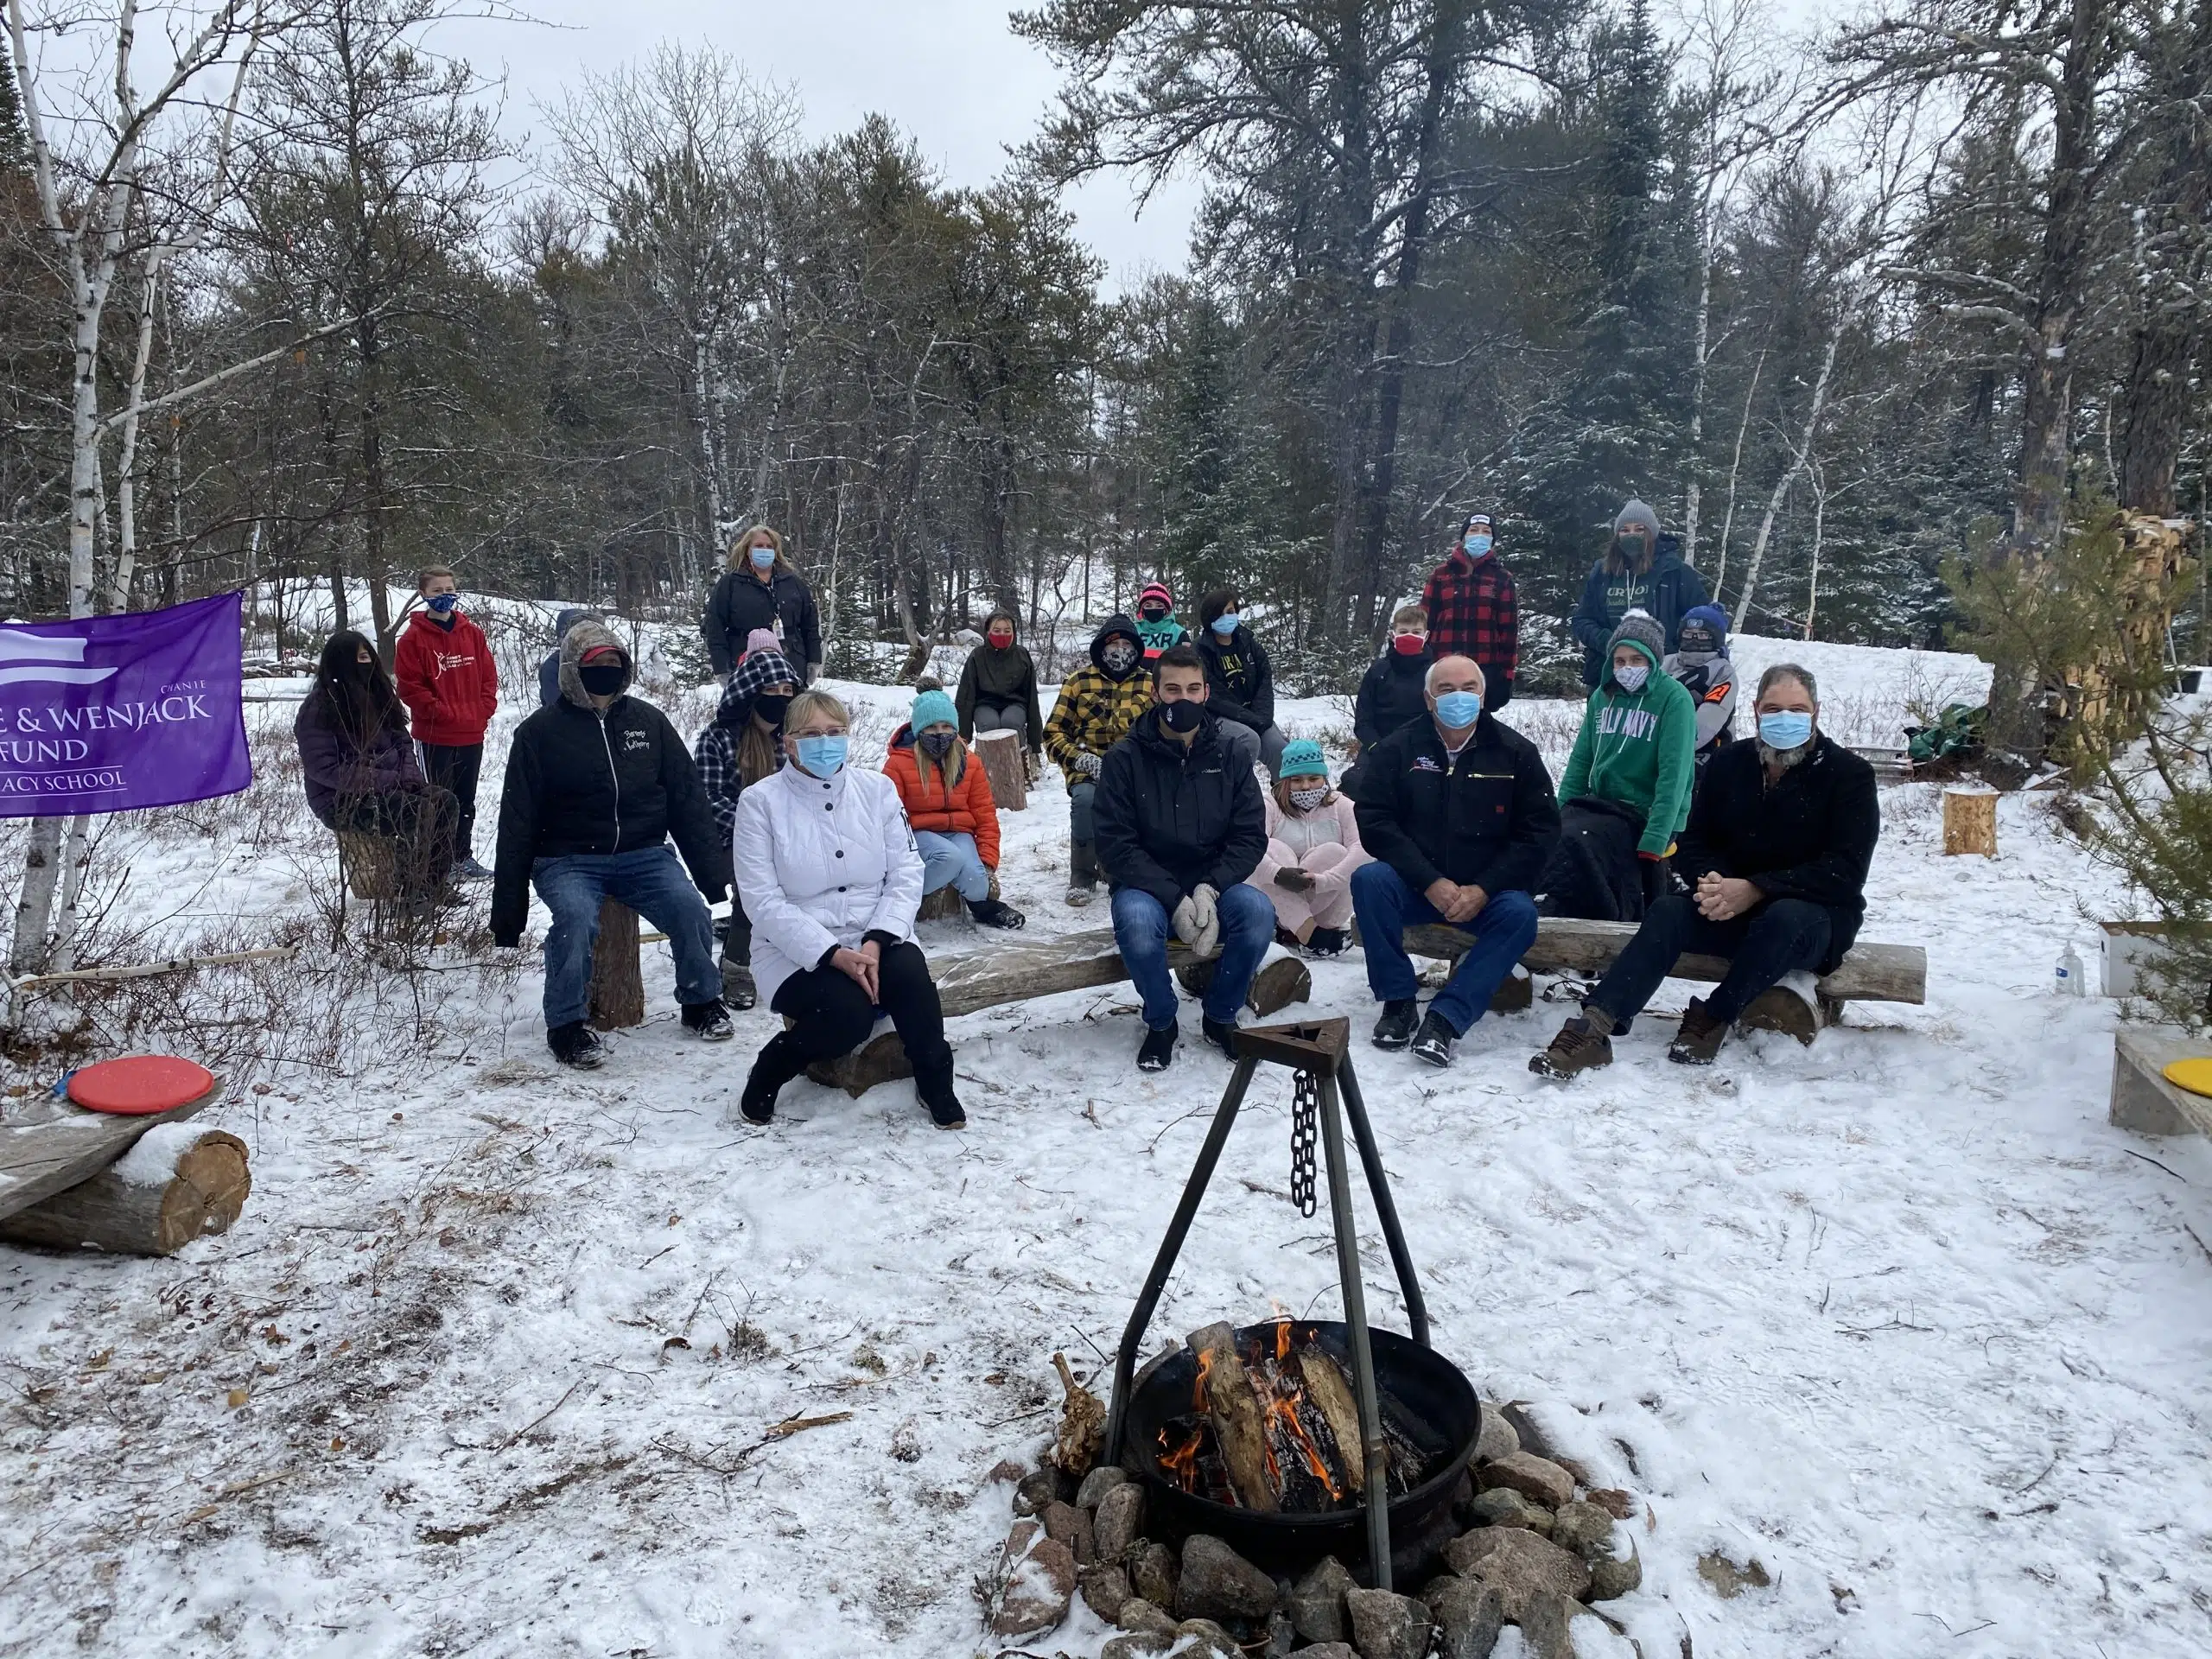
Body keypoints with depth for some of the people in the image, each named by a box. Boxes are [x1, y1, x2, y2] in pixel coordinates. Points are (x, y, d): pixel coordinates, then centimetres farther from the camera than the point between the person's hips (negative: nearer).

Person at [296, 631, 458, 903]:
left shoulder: (377, 695, 11)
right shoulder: (318, 708, -12)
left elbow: (402, 740, 15)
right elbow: (323, 768, -19)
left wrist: (410, 775, -7)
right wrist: (389, 779, -22)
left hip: (390, 787, 8)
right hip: (343, 801, -8)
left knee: (446, 802, -13)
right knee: (418, 811, -29)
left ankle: (435, 886, -8)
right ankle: (411, 893, -18)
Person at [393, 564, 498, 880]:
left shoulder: (472, 633, 7)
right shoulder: (414, 638, -6)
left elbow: (489, 676, 10)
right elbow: (409, 688, -10)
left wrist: (484, 710, -4)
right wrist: (446, 714, -14)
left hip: (473, 734, 5)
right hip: (435, 736, -5)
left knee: (466, 800, 15)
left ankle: (463, 858, 27)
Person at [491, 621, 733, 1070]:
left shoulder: (648, 720, 6)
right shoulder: (540, 731, -1)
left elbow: (688, 801, 9)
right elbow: (517, 825, 1)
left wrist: (714, 873, 3)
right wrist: (507, 913, -2)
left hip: (644, 854, 2)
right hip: (568, 860, -2)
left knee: (690, 909, -23)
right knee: (576, 917, -32)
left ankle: (701, 1002, 4)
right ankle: (566, 1024, -11)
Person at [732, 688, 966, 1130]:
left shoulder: (877, 789, 5)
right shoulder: (760, 801, -5)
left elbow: (906, 873, 0)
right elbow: (763, 900, -11)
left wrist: (876, 941, -16)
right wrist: (833, 954, -21)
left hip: (874, 939, 3)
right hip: (798, 952, -3)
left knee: (910, 973, -29)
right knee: (850, 1013, -30)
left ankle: (935, 1084, -6)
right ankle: (766, 1074, -1)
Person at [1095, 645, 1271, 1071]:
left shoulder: (1229, 755, 1)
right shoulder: (1125, 758, -6)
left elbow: (1250, 836, -2)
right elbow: (1115, 845, -11)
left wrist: (1209, 890, -20)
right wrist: (1174, 900, -22)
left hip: (1213, 886, 2)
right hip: (1146, 887, -2)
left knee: (1258, 910, -28)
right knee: (1136, 922, -35)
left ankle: (1220, 1016, -1)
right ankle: (1161, 1023, -5)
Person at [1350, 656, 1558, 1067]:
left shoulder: (1515, 752, 0)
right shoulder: (1397, 749, -1)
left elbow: (1540, 832, -2)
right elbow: (1374, 822, -8)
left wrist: (1483, 890, -15)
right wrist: (1430, 882, -20)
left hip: (1485, 892, 0)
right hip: (1413, 886, 0)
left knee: (1520, 914, -31)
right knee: (1368, 879, -30)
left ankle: (1445, 1018, -29)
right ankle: (1397, 1000, -16)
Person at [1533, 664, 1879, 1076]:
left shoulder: (1849, 774, -8)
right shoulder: (1730, 763, 5)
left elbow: (1844, 871, -16)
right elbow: (1694, 843, 6)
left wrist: (1756, 889, -28)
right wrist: (1711, 883, -19)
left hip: (1819, 912, -3)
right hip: (1737, 910, 3)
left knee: (1785, 917, -38)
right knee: (1670, 910, -25)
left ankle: (1712, 1021, -23)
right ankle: (1593, 1029, -37)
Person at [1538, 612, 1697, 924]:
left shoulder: (1674, 698, -9)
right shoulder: (1602, 696, 9)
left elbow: (1674, 774, -16)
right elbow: (1581, 760, 13)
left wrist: (1655, 839, -22)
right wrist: (1559, 812, 2)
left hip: (1642, 817, -5)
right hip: (1598, 805, 5)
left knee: (1574, 843, -23)